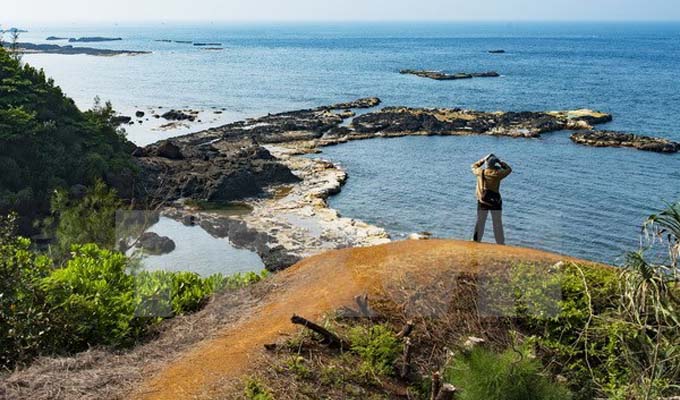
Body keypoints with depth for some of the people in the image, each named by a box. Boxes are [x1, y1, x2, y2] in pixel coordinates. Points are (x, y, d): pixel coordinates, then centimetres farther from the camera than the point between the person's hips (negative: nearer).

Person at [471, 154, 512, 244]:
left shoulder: (480, 172, -7)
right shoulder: (497, 173, -13)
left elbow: (474, 166, 16)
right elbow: (509, 169, 5)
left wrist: (483, 160, 12)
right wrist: (500, 162, 6)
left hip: (482, 202, 2)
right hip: (495, 202, -2)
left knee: (480, 223, 11)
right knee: (498, 224, 7)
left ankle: (476, 241, 12)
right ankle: (501, 243, 11)